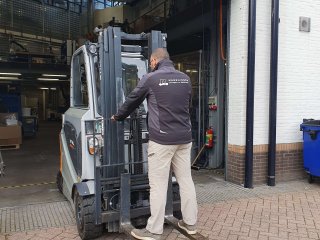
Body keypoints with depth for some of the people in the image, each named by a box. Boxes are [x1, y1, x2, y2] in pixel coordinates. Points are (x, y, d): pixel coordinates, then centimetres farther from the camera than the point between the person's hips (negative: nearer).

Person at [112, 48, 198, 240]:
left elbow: (132, 101, 6)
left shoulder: (151, 79, -5)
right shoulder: (185, 78, 9)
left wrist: (118, 117, 23)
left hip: (162, 139, -6)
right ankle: (190, 222, 23)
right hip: (184, 138, 6)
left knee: (158, 184, 0)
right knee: (186, 179, 12)